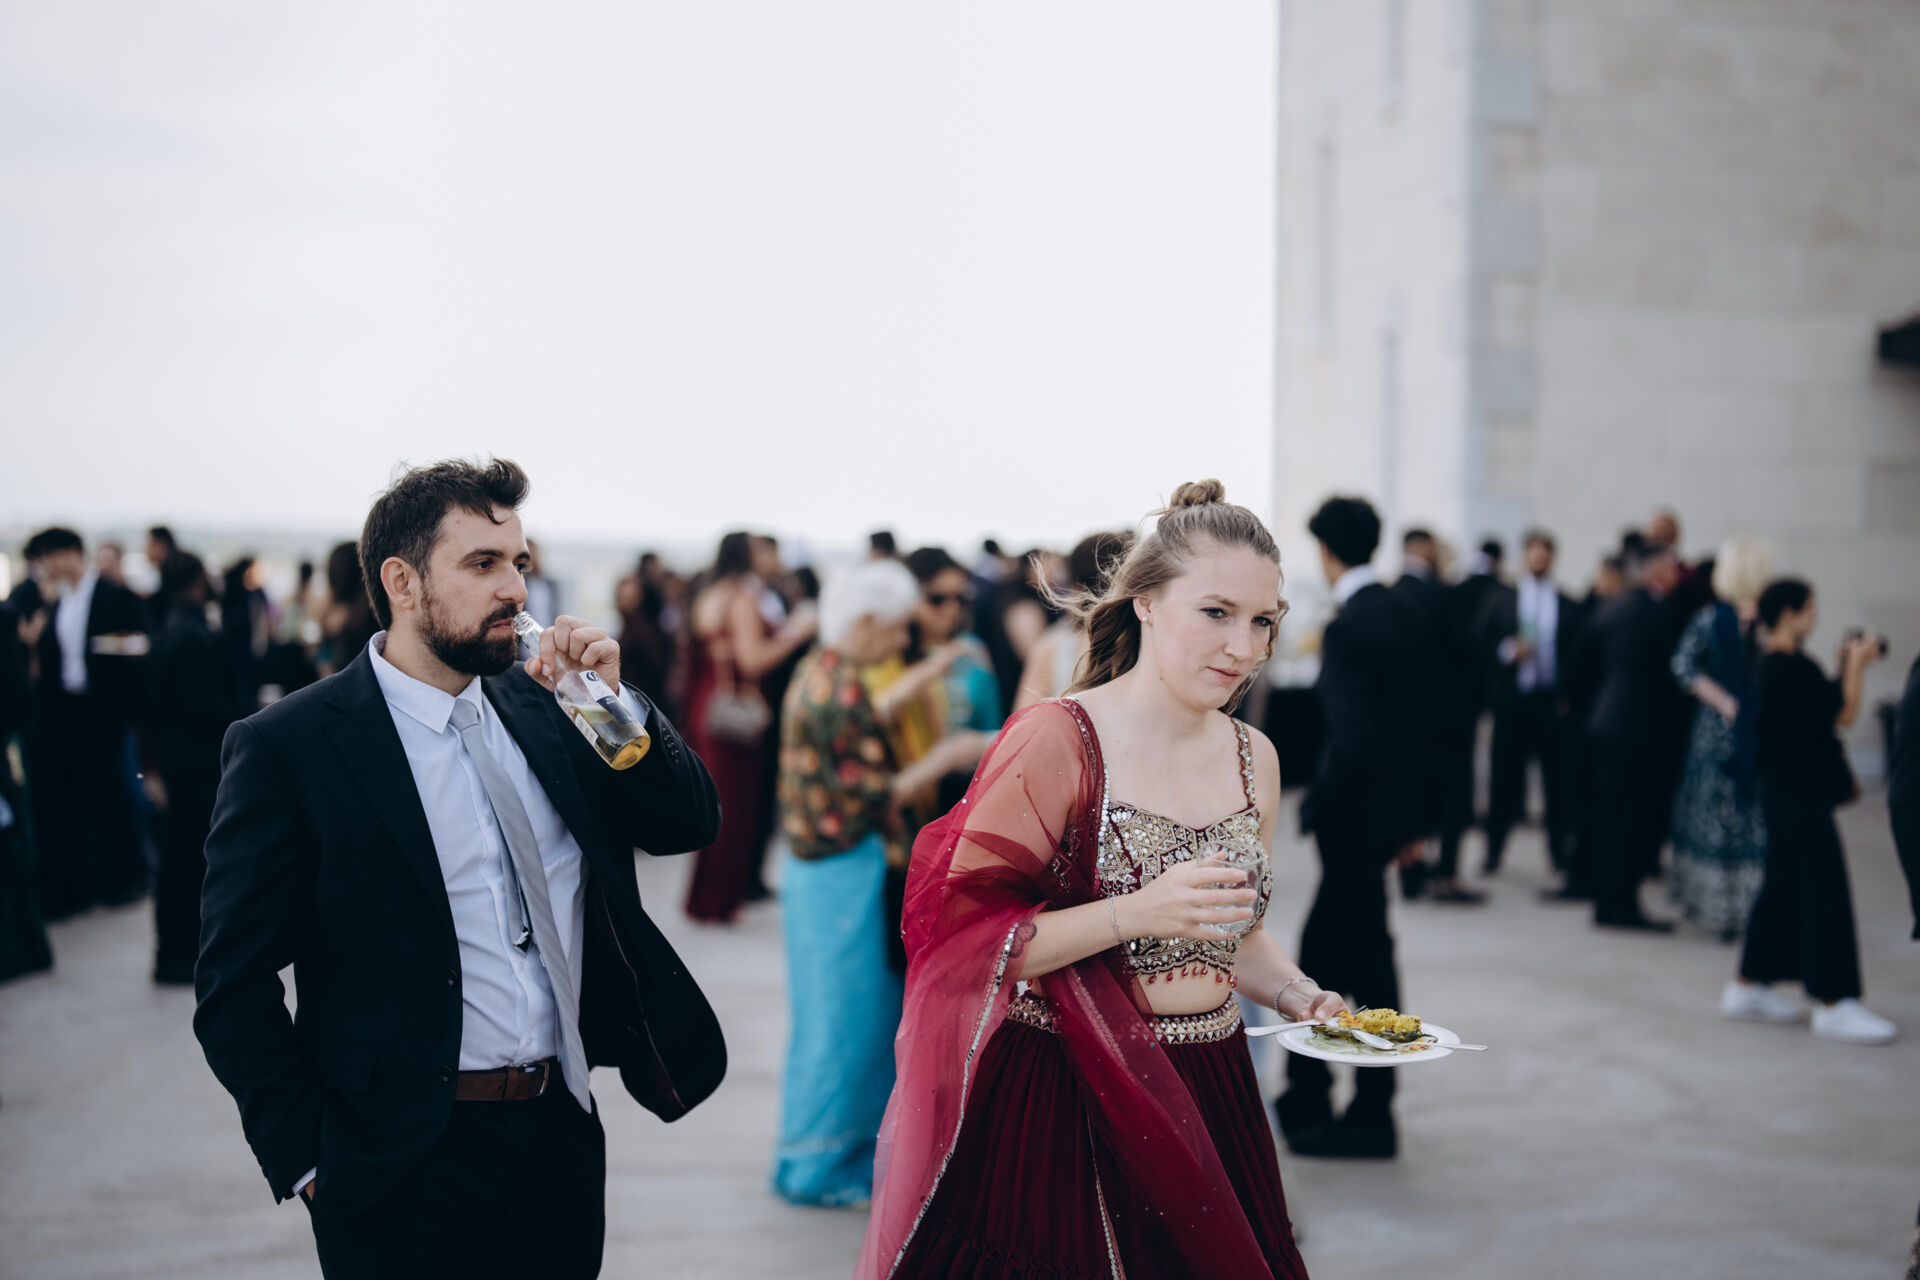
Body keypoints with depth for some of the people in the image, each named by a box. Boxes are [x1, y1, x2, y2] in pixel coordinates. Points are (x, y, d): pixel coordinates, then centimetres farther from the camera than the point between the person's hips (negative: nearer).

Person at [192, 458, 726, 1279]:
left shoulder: (539, 708, 7)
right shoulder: (285, 748, -9)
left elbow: (687, 825, 8)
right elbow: (234, 990, -9)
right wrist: (308, 1162, -11)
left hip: (563, 1139, 5)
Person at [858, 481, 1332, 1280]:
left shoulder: (1254, 758, 9)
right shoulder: (1056, 740, -12)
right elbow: (963, 938, -17)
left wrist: (1299, 997, 4)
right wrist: (1134, 916, -24)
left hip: (1205, 1099, 6)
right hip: (1060, 1109, -6)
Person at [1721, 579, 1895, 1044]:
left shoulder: (1775, 666, 13)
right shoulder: (1789, 669, -20)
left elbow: (1825, 706, 18)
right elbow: (1844, 714, -18)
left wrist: (1849, 666, 14)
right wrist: (1857, 664, -8)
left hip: (1786, 792, 11)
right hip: (1799, 796, -11)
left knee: (1782, 888, 16)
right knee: (1825, 892, -8)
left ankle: (1748, 987, 23)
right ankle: (1832, 1003, -5)